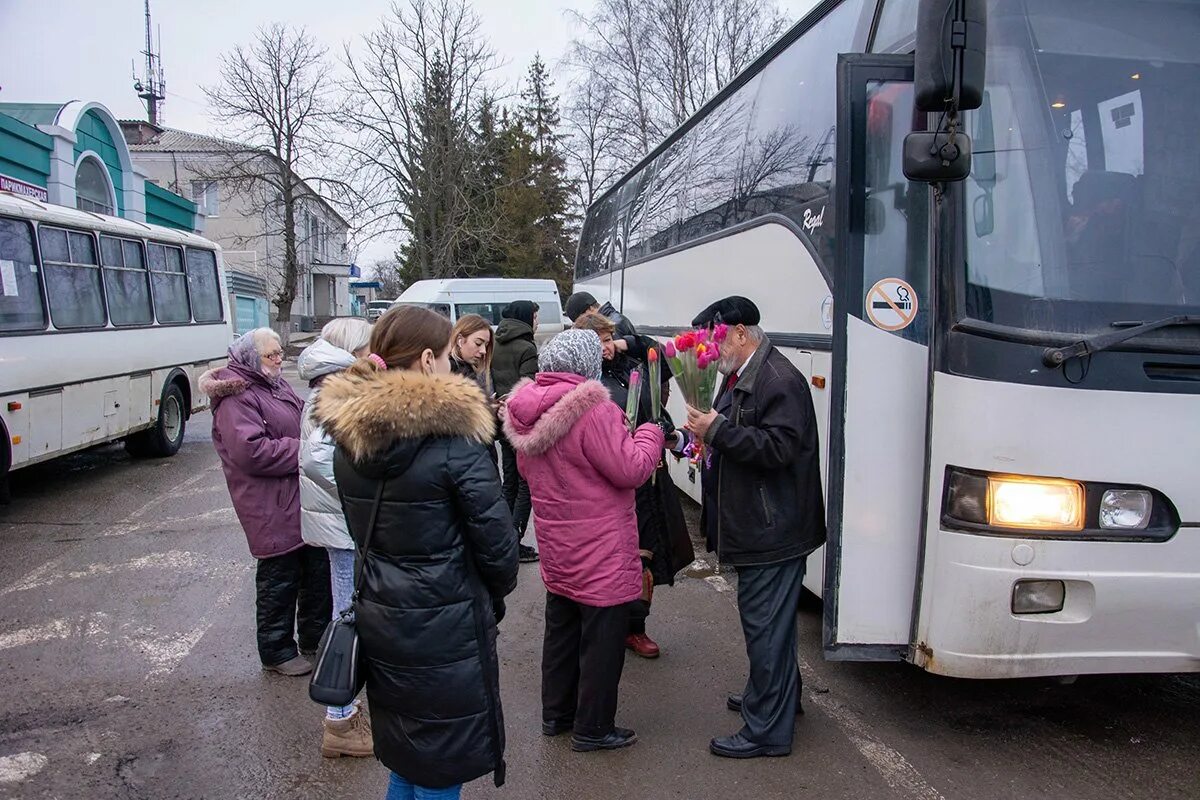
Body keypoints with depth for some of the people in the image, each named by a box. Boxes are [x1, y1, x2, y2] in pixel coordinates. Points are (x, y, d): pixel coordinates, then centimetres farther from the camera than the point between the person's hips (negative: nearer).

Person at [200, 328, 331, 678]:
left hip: (304, 498, 9)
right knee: (279, 577, 4)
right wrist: (304, 451, -19)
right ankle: (277, 652, 21)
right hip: (273, 507, -9)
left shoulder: (277, 385, 13)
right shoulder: (236, 398, -16)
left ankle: (314, 637, 35)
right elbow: (251, 452, -26)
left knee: (317, 567, 18)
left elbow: (303, 422, 24)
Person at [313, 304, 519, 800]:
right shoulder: (454, 440, -19)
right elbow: (496, 541, -14)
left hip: (379, 618, 7)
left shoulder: (348, 435, 1)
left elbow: (361, 529, 10)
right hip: (445, 629, -6)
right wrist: (496, 593, 5)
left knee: (403, 759, 24)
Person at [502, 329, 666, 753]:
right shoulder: (593, 411, -24)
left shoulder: (527, 411, 2)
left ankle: (555, 713, 34)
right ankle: (593, 728, 18)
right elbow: (631, 470, -20)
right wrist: (650, 433, -5)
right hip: (600, 552, -8)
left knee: (561, 630, 21)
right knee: (602, 638, 7)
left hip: (557, 547, 8)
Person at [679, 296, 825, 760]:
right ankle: (779, 694, 41)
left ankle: (768, 730, 9)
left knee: (766, 626, -2)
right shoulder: (738, 377, 14)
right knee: (768, 622, 23)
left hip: (773, 529, -11)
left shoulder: (780, 381, -19)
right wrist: (707, 431, 7)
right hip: (755, 526, 11)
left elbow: (780, 447, -27)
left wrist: (718, 430, -25)